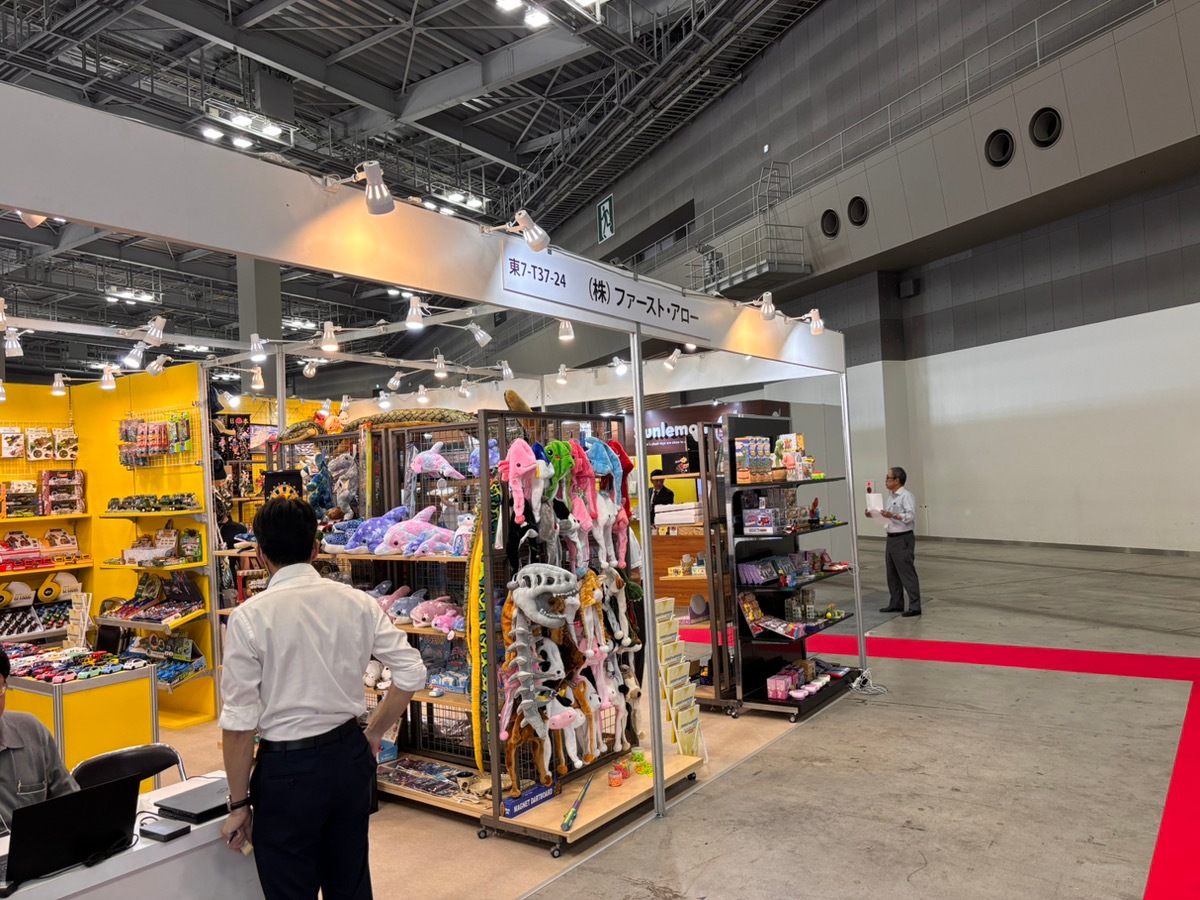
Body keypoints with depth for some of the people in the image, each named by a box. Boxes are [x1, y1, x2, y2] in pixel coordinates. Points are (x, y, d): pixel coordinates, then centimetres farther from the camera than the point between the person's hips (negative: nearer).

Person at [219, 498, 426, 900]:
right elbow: (412, 673, -4)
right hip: (349, 756, 4)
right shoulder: (355, 602, -5)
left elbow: (240, 723, -13)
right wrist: (374, 732, 10)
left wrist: (239, 804, -2)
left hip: (288, 768, -4)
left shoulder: (249, 617, -14)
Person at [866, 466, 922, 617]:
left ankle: (914, 607, -2)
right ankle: (896, 604, 24)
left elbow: (911, 516, -23)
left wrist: (893, 515, -32)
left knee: (907, 573, -6)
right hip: (892, 538, 10)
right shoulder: (892, 497, 15)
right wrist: (874, 515, 8)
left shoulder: (906, 495, -13)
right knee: (892, 574, 15)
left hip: (903, 539, -10)